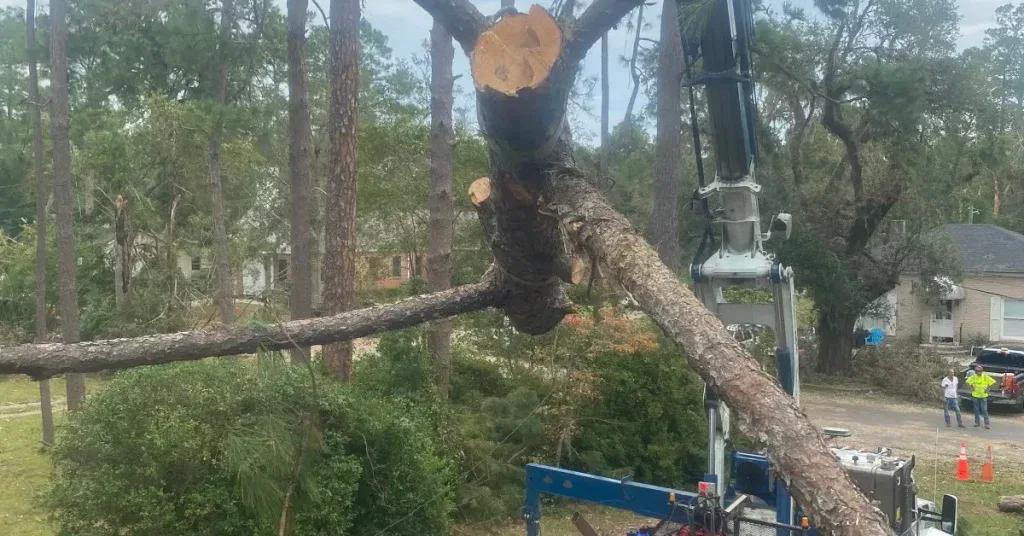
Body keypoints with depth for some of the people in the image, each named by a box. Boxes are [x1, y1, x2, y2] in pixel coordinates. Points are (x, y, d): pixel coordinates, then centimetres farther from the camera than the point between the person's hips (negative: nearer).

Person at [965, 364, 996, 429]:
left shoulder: (986, 377, -7)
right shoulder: (973, 377, -1)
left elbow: (994, 382, -5)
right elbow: (966, 382, 10)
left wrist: (988, 388, -7)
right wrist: (971, 387, 2)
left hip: (983, 396, -3)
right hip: (975, 396, 3)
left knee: (984, 410, -5)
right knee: (976, 410, 10)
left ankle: (987, 423, 0)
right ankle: (977, 422, 20)